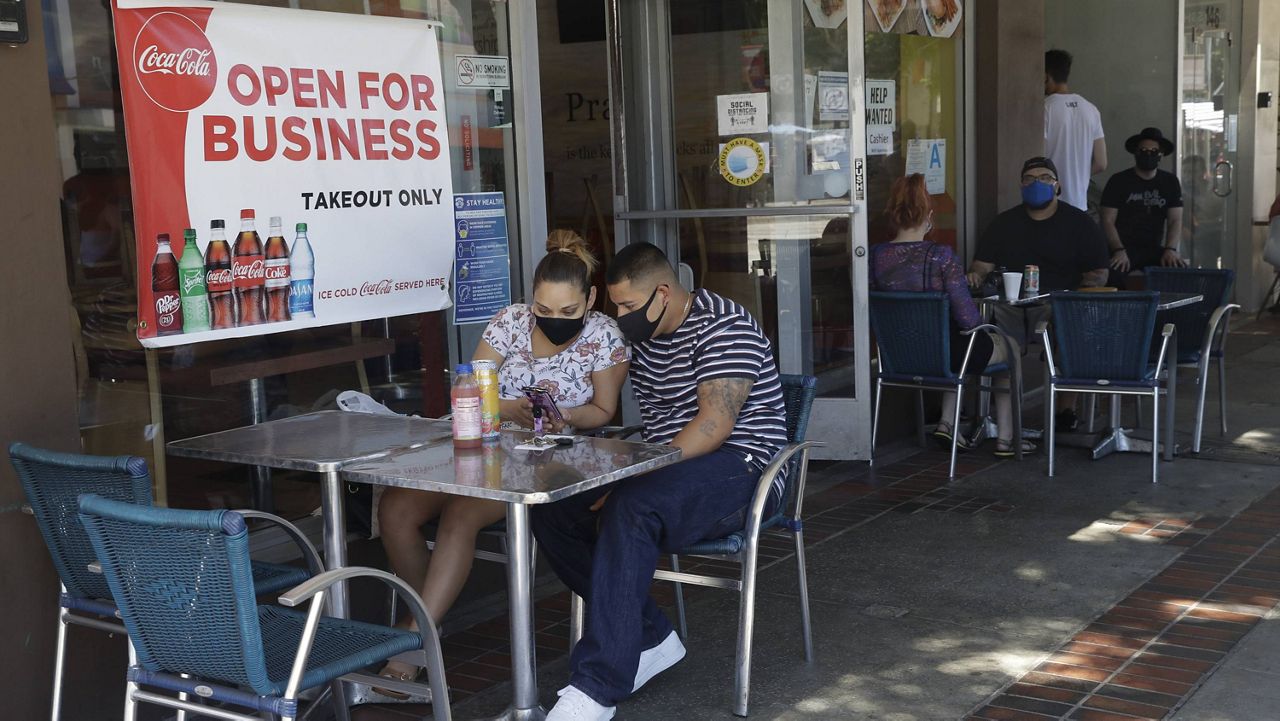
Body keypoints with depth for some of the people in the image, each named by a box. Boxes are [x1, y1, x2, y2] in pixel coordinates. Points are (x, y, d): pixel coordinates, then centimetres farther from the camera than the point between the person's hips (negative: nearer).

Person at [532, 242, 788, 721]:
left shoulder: (724, 326, -13)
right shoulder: (644, 335, 15)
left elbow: (716, 423, -22)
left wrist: (636, 477, -27)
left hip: (740, 468, -9)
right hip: (665, 472, 9)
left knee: (630, 508, -38)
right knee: (552, 512, -11)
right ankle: (651, 640, -6)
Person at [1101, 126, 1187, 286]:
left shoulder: (1170, 182, 13)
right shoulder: (1119, 181, 3)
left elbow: (1175, 221, 6)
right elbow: (1108, 221, -3)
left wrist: (1171, 249, -12)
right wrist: (1119, 250, -19)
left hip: (1154, 249, 3)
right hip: (1124, 248, -3)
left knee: (1182, 271, -25)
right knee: (1112, 273, -35)